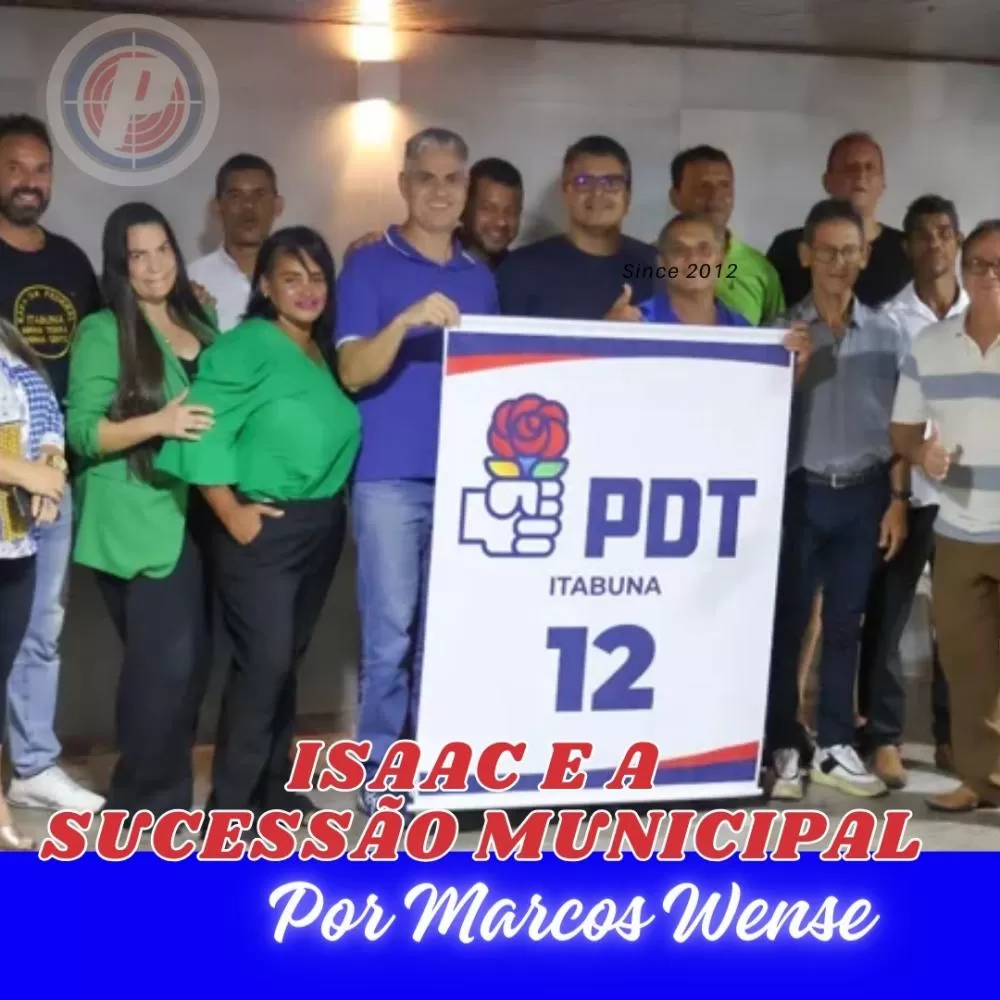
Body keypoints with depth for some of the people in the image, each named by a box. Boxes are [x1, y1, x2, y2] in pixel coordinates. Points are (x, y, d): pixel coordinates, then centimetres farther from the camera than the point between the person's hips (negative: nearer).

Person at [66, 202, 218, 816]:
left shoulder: (200, 323, 13)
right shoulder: (104, 332, -6)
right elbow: (82, 432, -11)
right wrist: (157, 424, -25)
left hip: (194, 515, 7)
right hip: (136, 522, -7)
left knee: (195, 657, 10)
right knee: (166, 658, -12)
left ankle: (165, 791, 24)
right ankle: (144, 801, 2)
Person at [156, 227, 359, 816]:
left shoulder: (328, 354, 9)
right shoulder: (245, 347, -12)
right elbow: (203, 428, -19)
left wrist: (335, 498, 1)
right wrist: (231, 513, -17)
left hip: (323, 525, 7)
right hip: (263, 528, -7)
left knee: (289, 659, 13)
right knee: (264, 660, -8)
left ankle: (274, 785, 25)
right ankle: (231, 801, 2)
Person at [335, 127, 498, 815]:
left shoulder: (481, 278, 15)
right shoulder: (370, 265, 2)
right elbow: (353, 371, -8)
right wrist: (406, 322, -25)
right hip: (390, 477, -4)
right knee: (392, 634, -3)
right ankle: (381, 772, 7)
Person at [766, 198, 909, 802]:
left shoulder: (887, 336, 6)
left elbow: (898, 425, 8)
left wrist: (898, 497, 3)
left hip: (863, 493, 2)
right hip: (799, 491, -2)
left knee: (845, 624, 8)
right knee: (787, 622, 1)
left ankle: (835, 747, 17)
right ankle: (783, 747, 10)